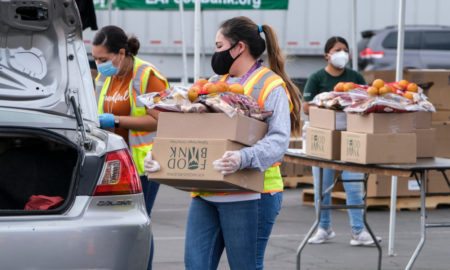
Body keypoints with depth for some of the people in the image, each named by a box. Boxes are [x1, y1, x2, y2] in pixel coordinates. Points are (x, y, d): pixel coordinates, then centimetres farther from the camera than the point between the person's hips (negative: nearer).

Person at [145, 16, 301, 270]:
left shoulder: (271, 86, -5)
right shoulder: (215, 84, 19)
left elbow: (279, 139, -16)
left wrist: (243, 158, -33)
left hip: (249, 195, -7)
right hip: (206, 194, 7)